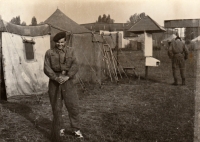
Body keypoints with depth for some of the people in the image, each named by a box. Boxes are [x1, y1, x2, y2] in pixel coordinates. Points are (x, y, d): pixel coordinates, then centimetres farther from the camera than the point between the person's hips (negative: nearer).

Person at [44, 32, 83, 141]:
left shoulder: (70, 51, 6)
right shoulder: (49, 53, 3)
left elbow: (75, 66, -4)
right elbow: (47, 68, -5)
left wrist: (67, 76, -19)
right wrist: (56, 78, -19)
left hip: (68, 83, 1)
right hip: (55, 83, 0)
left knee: (73, 106, 2)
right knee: (56, 108, 6)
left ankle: (76, 129, 18)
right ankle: (60, 129, 24)